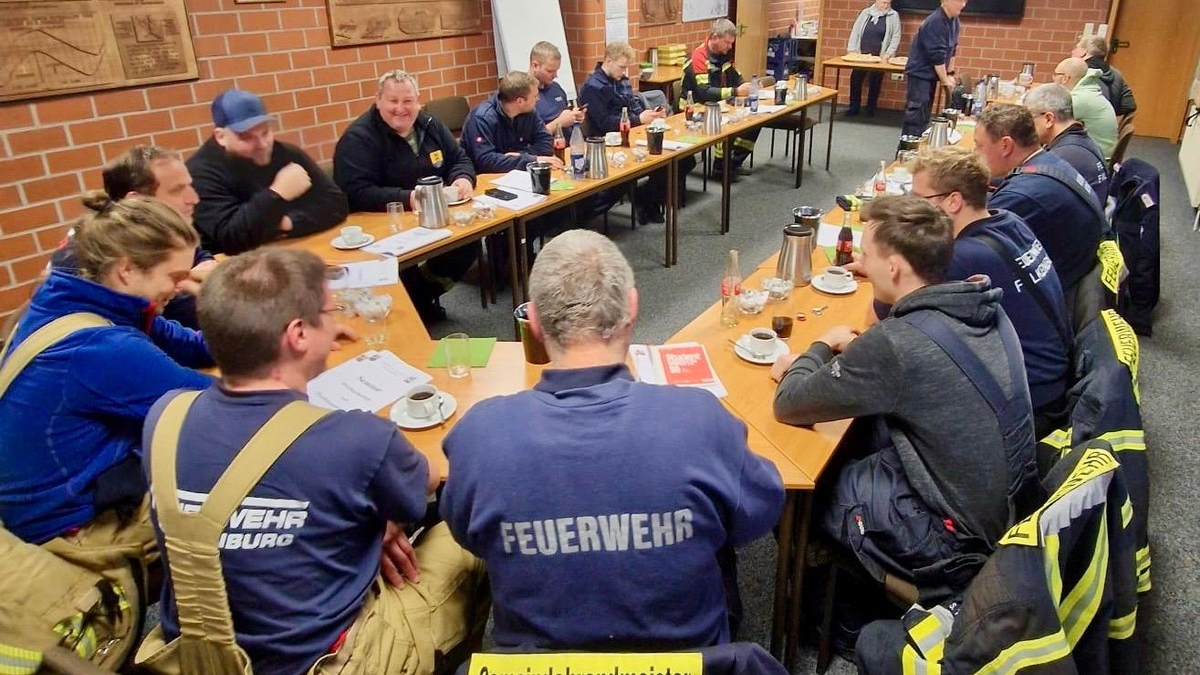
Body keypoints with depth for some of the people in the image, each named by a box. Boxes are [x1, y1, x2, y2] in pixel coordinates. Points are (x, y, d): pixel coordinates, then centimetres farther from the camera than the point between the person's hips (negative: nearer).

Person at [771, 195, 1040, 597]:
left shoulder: (900, 342, -30)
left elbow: (789, 406, -19)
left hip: (959, 541, -7)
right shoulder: (985, 308, -4)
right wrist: (851, 350, 1)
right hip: (1008, 508, 8)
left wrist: (819, 350, -1)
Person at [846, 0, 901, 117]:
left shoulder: (893, 16, 0)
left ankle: (871, 109, 14)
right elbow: (855, 32, 6)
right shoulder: (865, 13, 5)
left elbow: (896, 37, -2)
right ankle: (854, 107, 11)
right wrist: (851, 50, -2)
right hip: (861, 55, 2)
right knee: (855, 80, 0)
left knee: (875, 83, 4)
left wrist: (888, 53, -12)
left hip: (879, 57, -2)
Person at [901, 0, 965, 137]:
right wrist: (945, 80, -15)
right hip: (920, 74, -9)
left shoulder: (954, 21, 7)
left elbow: (952, 49, 15)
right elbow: (938, 56, -21)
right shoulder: (935, 22, -22)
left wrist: (950, 74, 11)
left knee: (924, 115, 13)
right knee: (916, 116, -11)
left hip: (931, 74, 9)